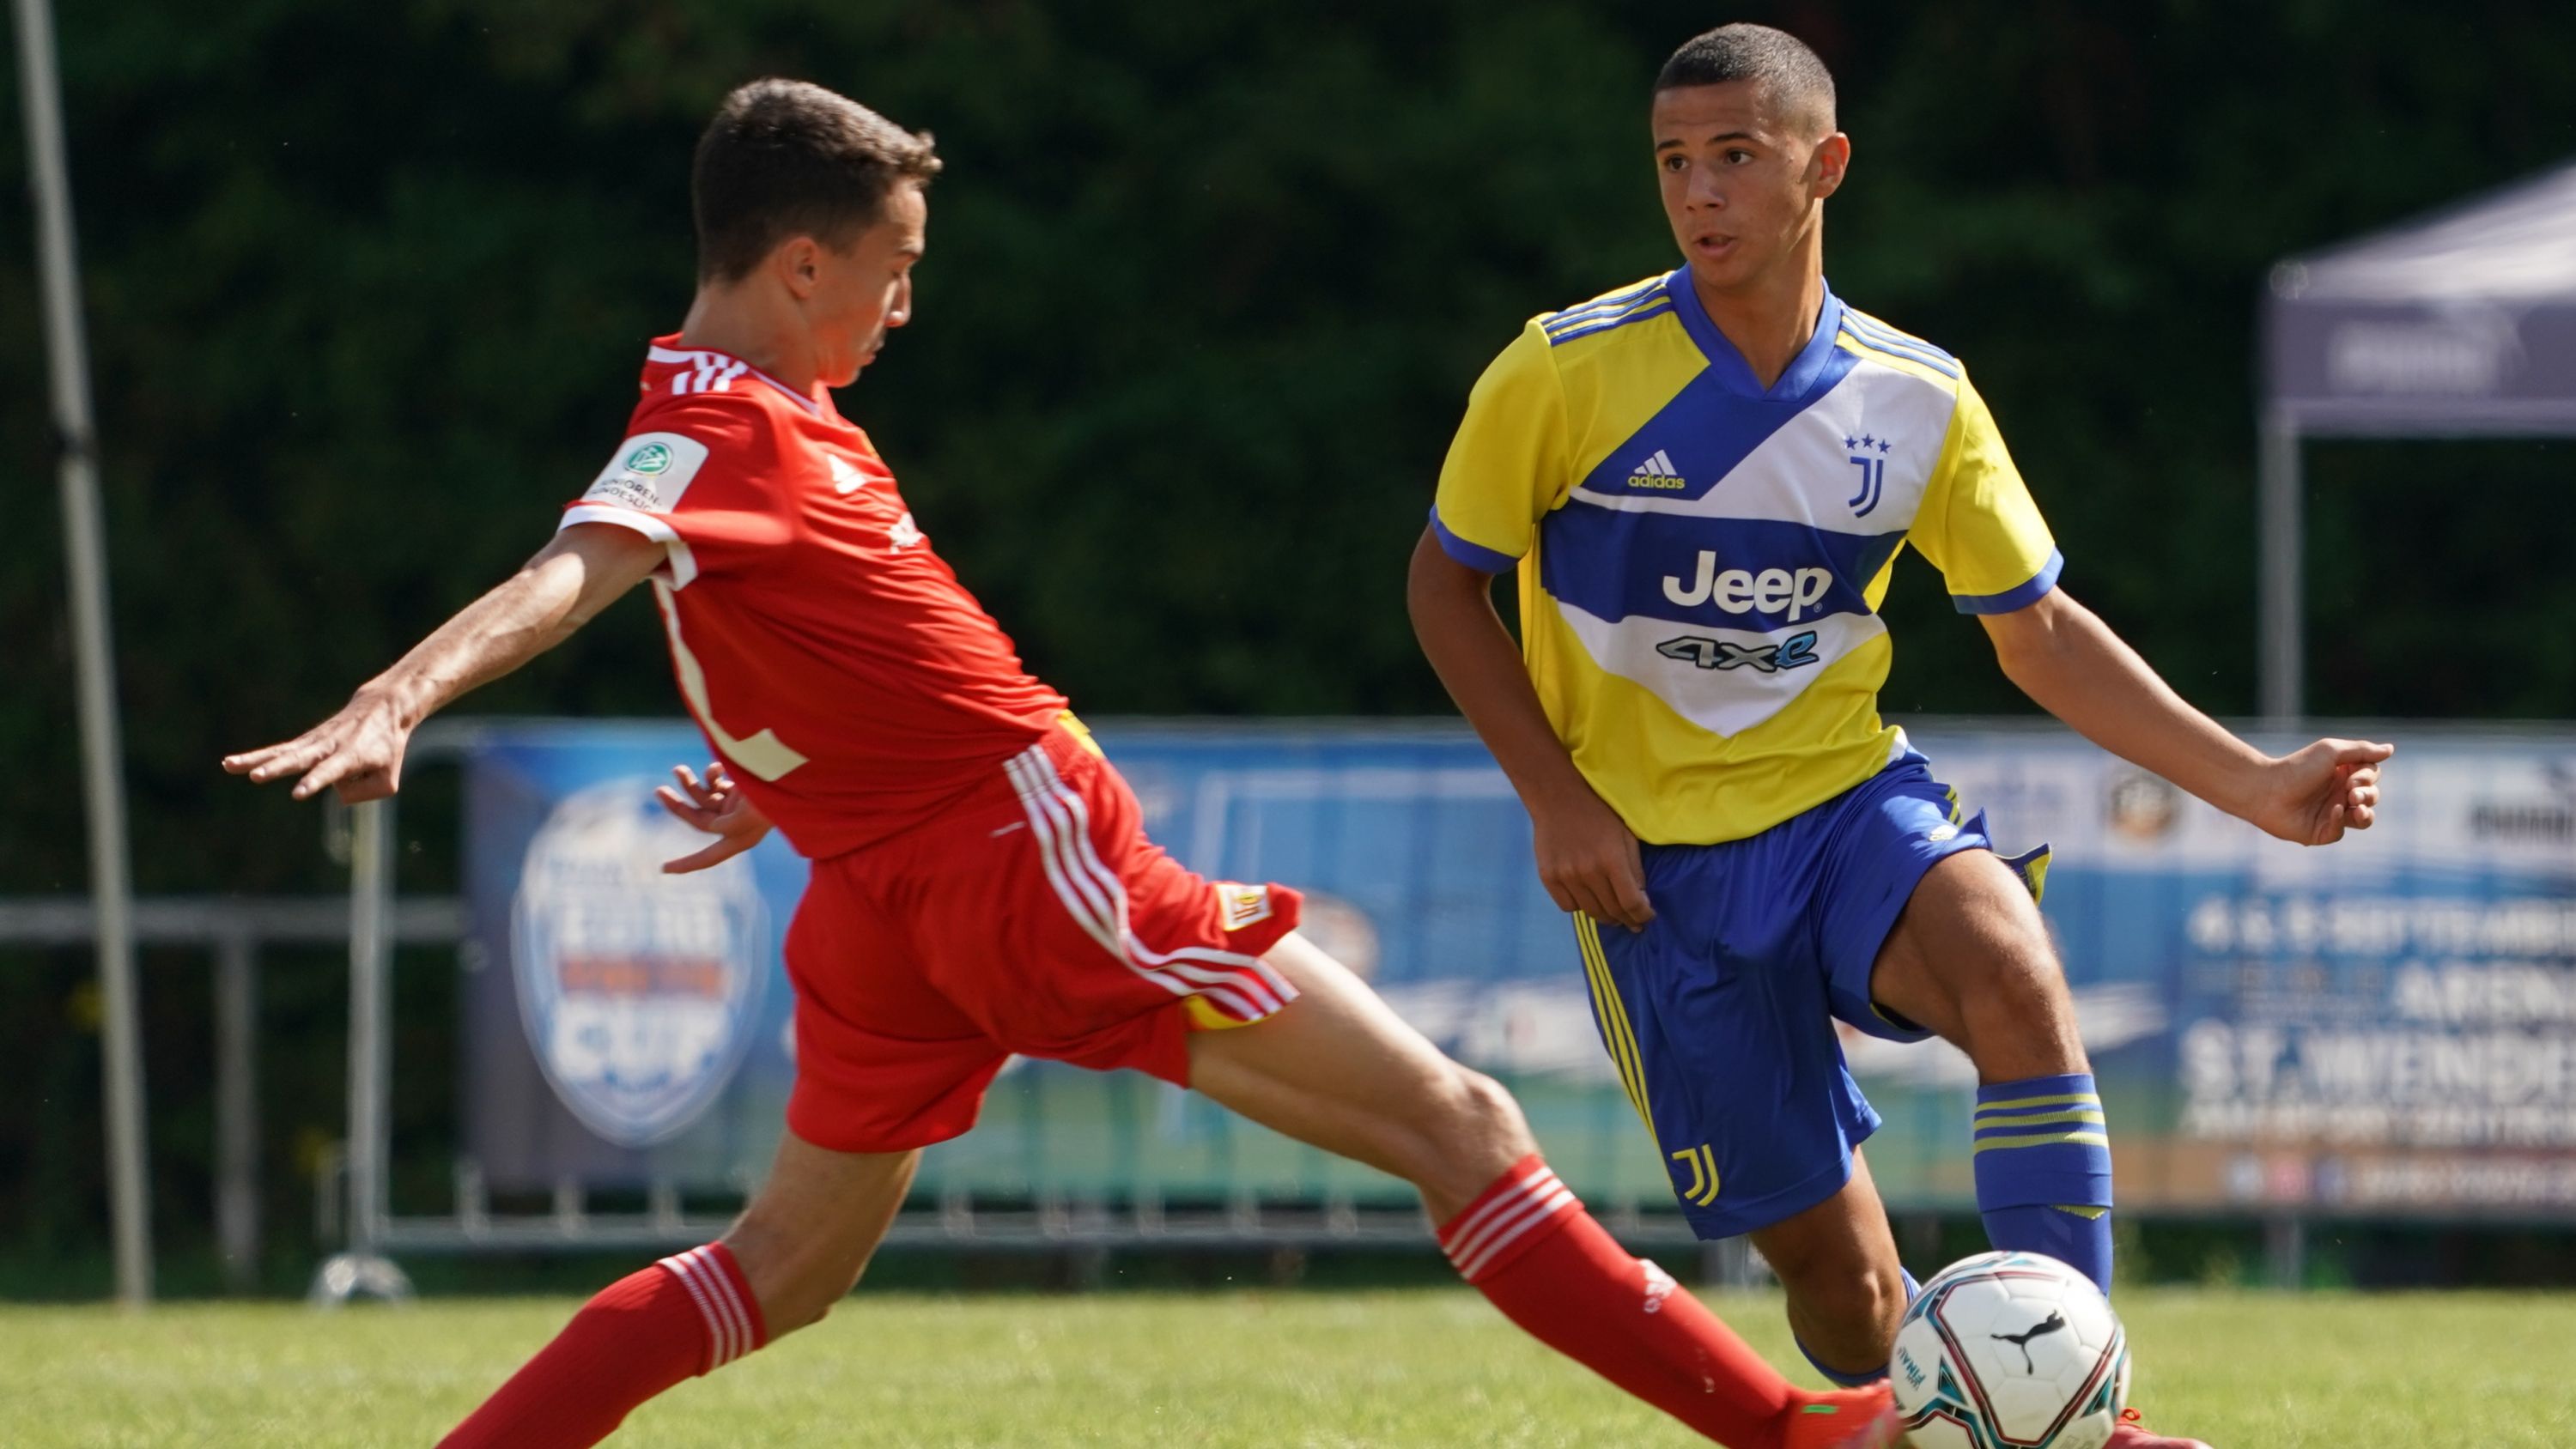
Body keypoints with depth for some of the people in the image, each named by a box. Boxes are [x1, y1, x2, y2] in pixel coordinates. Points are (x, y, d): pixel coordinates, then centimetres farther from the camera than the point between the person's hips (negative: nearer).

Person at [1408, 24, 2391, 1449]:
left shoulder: (1917, 400, -2)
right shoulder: (1568, 374, -10)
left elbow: (2039, 632, 7)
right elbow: (1446, 584, 2)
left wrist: (2255, 786, 0)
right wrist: (1557, 799, -8)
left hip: (1849, 796, 1)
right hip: (1659, 856, -1)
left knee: (2014, 973, -33)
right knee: (1837, 1275, -6)